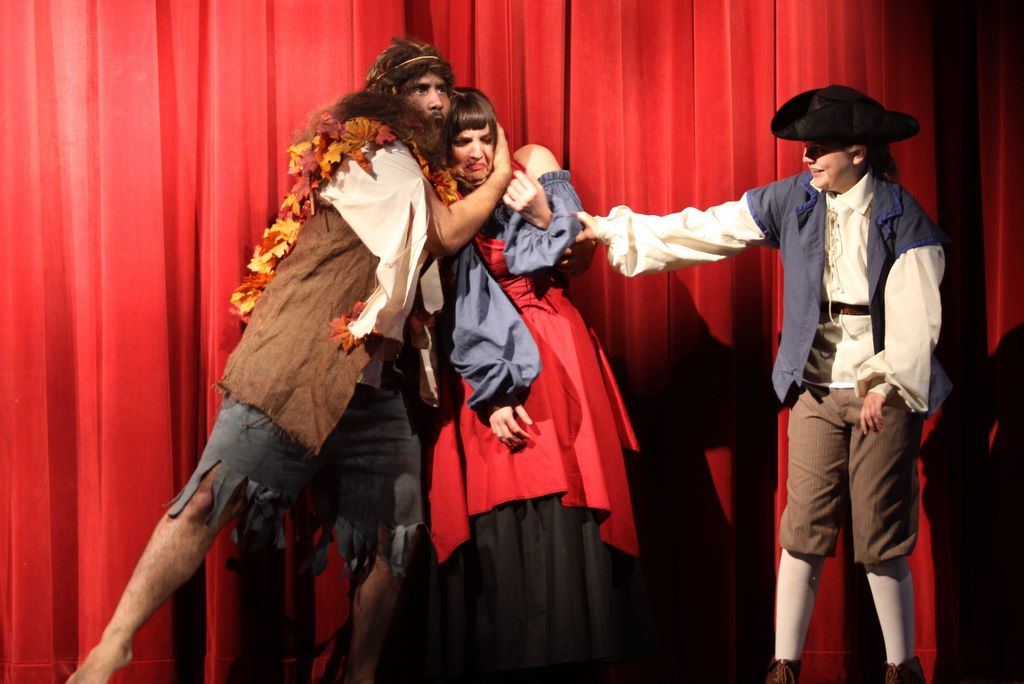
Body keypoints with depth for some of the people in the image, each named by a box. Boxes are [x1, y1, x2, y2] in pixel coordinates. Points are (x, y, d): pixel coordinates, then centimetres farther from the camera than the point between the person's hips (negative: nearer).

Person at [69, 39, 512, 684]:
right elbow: (446, 234, -5)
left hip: (373, 378, 8)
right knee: (218, 492, -18)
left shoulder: (418, 170, 23)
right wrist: (503, 173, 8)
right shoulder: (372, 148, 0)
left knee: (394, 529, 2)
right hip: (299, 357, -8)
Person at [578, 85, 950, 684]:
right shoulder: (792, 201, 3)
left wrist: (888, 386, -19)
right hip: (817, 389, 3)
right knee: (804, 532, 2)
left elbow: (917, 318, -10)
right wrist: (611, 230, 1)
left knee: (882, 540, 0)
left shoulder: (903, 217, -7)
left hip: (887, 392, -3)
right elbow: (702, 231, 4)